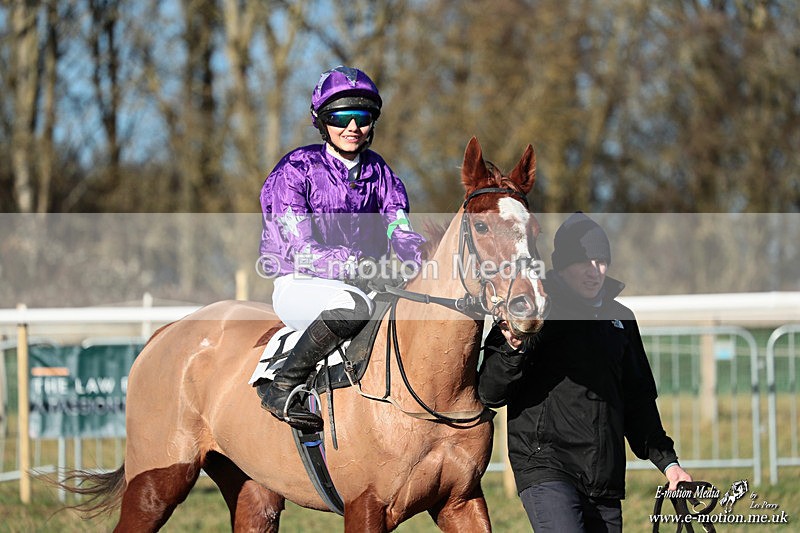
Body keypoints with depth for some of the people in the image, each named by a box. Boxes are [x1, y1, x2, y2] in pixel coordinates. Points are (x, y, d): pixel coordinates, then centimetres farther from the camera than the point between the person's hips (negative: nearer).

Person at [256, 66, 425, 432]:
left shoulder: (378, 172, 9)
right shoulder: (296, 171, -9)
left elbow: (401, 233, -3)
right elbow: (301, 250, -18)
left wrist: (416, 258, -28)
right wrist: (358, 265, -35)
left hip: (358, 283, 6)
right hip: (298, 287, -6)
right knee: (352, 304, -39)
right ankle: (281, 387, -25)